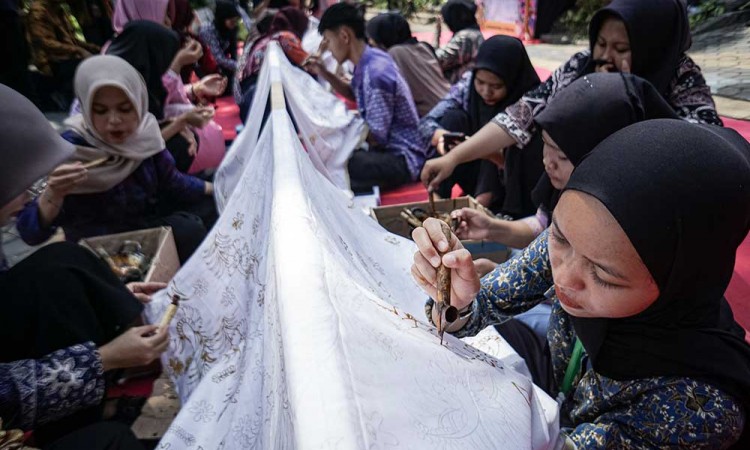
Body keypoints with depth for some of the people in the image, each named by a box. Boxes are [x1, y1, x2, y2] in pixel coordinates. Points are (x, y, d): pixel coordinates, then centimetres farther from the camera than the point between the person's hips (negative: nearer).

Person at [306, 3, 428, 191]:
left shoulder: (375, 74, -24)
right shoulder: (368, 60, 4)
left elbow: (375, 138, -21)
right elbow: (355, 94, 26)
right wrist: (325, 74, 12)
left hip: (402, 158, -9)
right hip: (389, 146, 10)